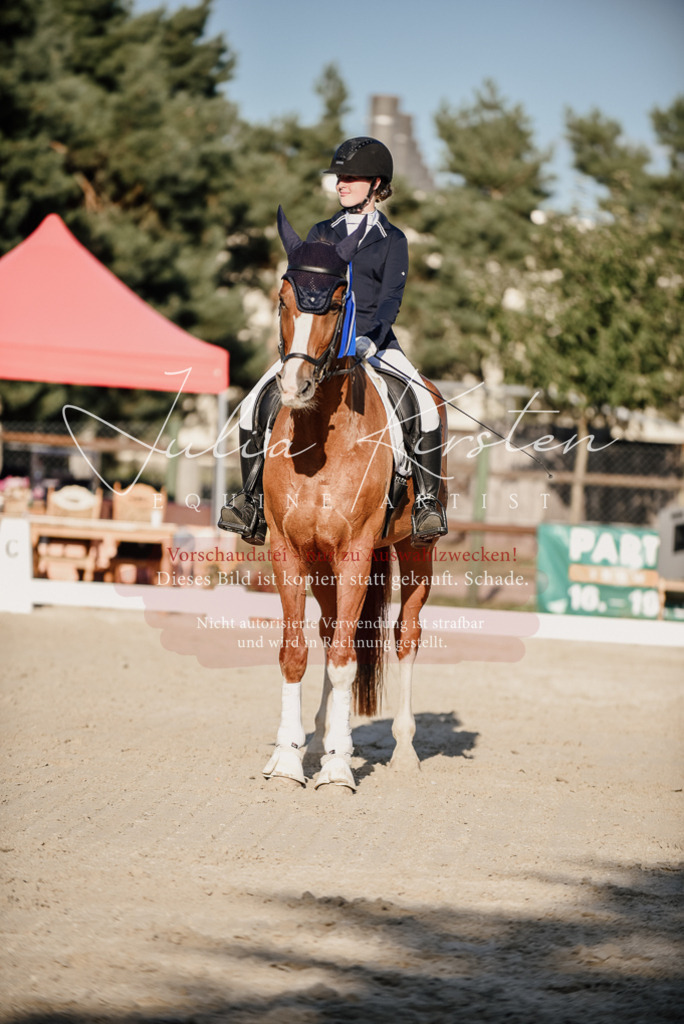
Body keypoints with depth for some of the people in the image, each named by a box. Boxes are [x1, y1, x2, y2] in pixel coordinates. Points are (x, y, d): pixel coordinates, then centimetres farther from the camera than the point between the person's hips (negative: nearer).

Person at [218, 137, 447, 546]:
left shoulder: (392, 241, 6)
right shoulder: (322, 233, 15)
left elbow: (391, 298, -6)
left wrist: (370, 338, -24)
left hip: (374, 344, -2)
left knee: (425, 407, -26)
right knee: (259, 403, -18)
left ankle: (427, 501, -12)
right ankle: (252, 502, -9)